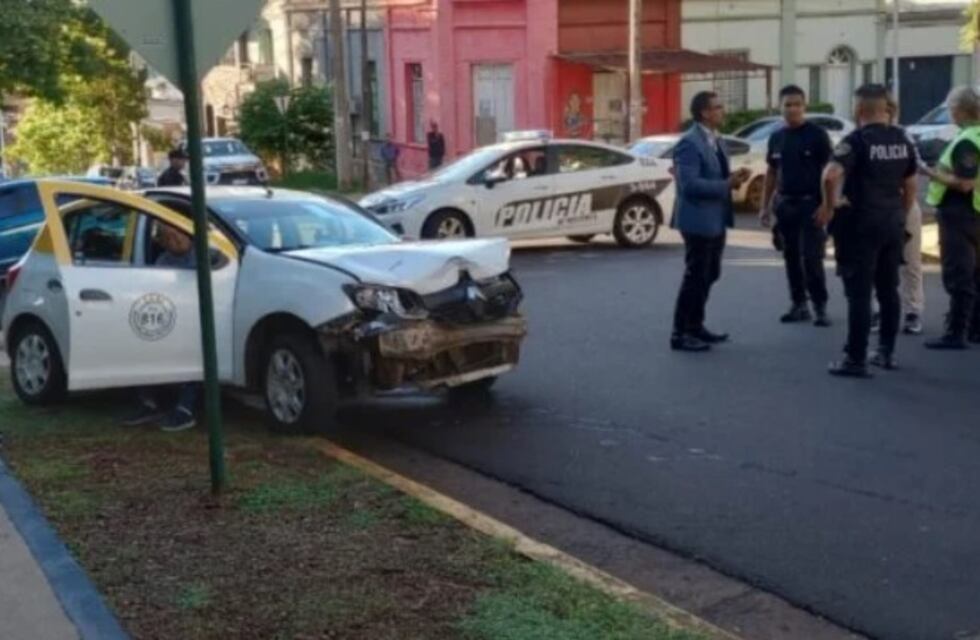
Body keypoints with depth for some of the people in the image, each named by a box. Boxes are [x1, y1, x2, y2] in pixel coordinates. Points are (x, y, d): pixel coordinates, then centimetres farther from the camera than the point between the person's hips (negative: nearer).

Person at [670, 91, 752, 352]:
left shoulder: (714, 140, 13)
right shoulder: (689, 143, -18)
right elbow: (690, 184, -26)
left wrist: (734, 177, -1)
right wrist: (727, 184, -23)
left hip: (715, 219, 10)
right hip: (699, 220, -10)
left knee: (709, 275, 16)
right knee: (696, 277, -4)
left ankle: (695, 326, 27)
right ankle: (680, 334, 4)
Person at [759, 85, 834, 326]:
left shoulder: (817, 134, -6)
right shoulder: (777, 138, 10)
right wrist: (766, 205, 12)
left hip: (811, 203, -5)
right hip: (785, 204, 6)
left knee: (811, 258, -9)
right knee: (791, 257, 9)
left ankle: (820, 307, -1)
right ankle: (799, 305, 18)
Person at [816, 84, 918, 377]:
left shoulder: (857, 139, -14)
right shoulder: (901, 139, 9)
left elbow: (831, 175, -29)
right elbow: (910, 186, 15)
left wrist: (829, 206, -14)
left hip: (862, 224, -7)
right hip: (893, 223, 7)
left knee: (859, 293, -4)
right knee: (888, 290, 15)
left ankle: (855, 360, -2)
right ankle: (886, 352, 23)